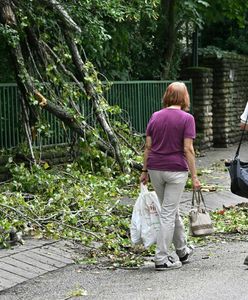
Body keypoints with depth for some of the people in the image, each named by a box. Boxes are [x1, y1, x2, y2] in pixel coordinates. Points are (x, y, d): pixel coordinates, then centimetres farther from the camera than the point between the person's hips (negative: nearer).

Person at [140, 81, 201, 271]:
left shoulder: (155, 117, 6)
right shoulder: (187, 118, -8)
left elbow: (148, 146, 6)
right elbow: (188, 149, -12)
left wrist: (144, 171, 12)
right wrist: (194, 176, -7)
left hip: (155, 168, 5)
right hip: (176, 170, -5)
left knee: (172, 211, 18)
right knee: (168, 213, 0)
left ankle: (183, 251, 32)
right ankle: (161, 259, 0)